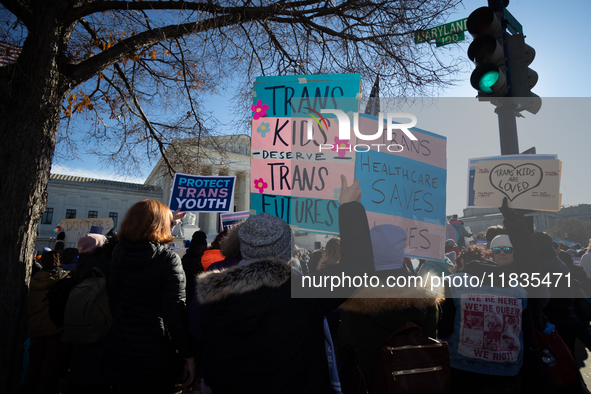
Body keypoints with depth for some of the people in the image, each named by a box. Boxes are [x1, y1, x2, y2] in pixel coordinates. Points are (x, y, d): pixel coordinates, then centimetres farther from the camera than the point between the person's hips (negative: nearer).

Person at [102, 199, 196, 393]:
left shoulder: (118, 254, -1)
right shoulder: (168, 259, -17)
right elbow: (176, 312, -20)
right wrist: (188, 355, -10)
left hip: (119, 353, 5)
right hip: (155, 355, -5)